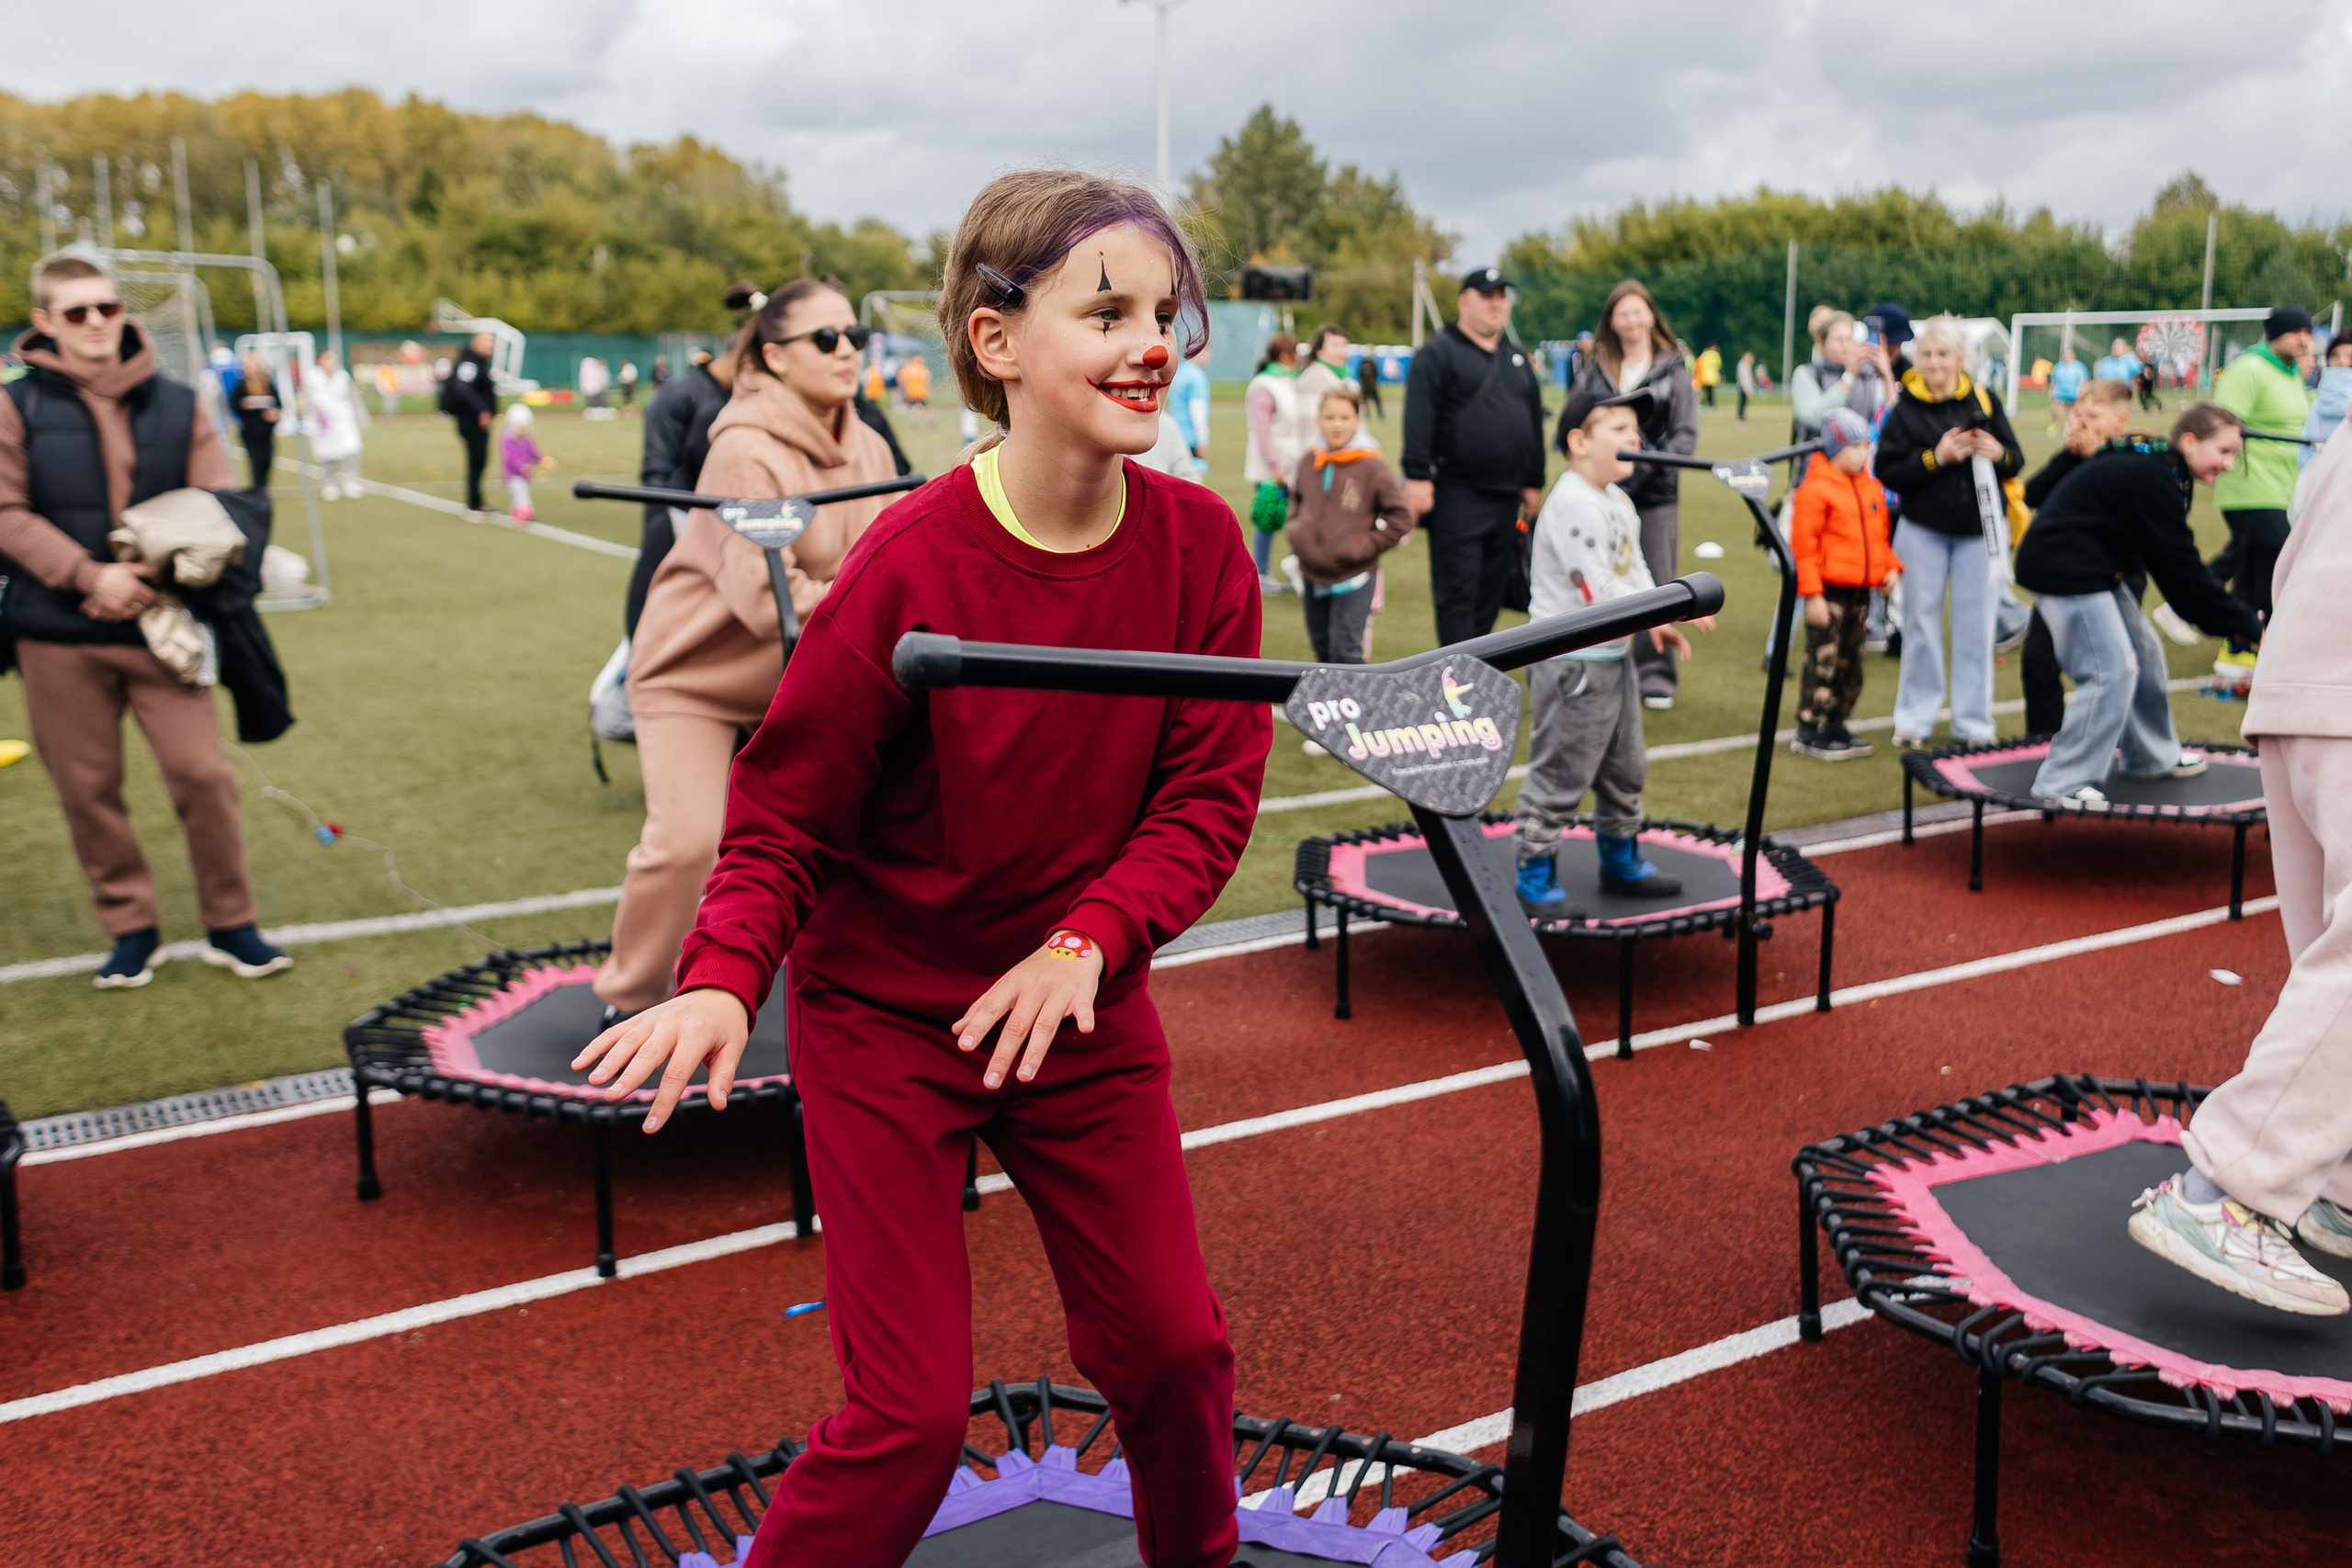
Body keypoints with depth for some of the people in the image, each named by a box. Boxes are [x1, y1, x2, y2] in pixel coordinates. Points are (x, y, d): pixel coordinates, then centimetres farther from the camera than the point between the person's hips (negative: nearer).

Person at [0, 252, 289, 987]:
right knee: (88, 789, 6)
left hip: (157, 627, 0)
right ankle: (131, 932, 22)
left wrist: (149, 576, -13)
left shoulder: (177, 405, 5)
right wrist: (90, 575, -18)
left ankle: (230, 926, 14)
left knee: (203, 773, -3)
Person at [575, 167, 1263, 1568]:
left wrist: (1086, 942, -23)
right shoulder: (913, 567, -22)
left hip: (1082, 1007, 4)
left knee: (1171, 1342, 12)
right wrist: (724, 981, -28)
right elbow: (784, 817, -13)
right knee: (914, 1410, -2)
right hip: (886, 1016, -4)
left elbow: (1210, 794, -9)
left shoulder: (1199, 542, -11)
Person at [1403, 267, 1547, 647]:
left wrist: (1534, 482, 19)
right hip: (1457, 498, -7)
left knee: (1492, 592, 9)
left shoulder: (1517, 357, 20)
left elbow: (1535, 423, 23)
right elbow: (1418, 420, -10)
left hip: (1506, 498, 7)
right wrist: (1418, 477, -19)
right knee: (1457, 592, -6)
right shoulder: (1438, 353, -2)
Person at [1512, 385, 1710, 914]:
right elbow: (1599, 593, -26)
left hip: (1613, 657, 10)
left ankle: (1621, 862, 38)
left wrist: (1658, 622, 3)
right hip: (1571, 665, -10)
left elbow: (1634, 569, 19)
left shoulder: (1618, 499, 12)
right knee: (1559, 777, -2)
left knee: (1625, 770, 21)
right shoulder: (1573, 504, -21)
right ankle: (1536, 878, 10)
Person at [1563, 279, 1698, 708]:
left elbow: (1687, 433, 0)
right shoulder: (1595, 369, 9)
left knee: (1657, 584, 1)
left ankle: (1655, 672, 11)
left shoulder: (1673, 368, 5)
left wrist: (1657, 458, -18)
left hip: (1656, 493, -1)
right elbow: (1569, 428, 8)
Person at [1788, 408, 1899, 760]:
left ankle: (1835, 725, 23)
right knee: (1823, 662, -5)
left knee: (1850, 663, 13)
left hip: (1861, 590, 8)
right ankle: (1809, 731, 3)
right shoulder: (1815, 490, -12)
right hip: (1829, 591, -8)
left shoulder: (1871, 487, 12)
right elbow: (1803, 545, -13)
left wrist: (1890, 566, 8)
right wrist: (1812, 594, -16)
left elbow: (1881, 532, 23)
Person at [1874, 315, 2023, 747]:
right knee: (1921, 622, 6)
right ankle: (1915, 717, 18)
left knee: (1975, 625, 4)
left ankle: (1973, 721, 15)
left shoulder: (1983, 401, 2)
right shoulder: (1904, 408, -4)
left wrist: (1999, 454, -16)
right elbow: (1886, 472, -10)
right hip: (1923, 531, -1)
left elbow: (2016, 460, 6)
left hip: (1977, 531, 1)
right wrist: (1935, 457, -21)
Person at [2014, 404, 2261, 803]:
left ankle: (2153, 756, 35)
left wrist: (2237, 619, 10)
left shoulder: (2150, 468, 11)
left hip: (2093, 570, 11)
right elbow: (2180, 569, -19)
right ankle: (2063, 782, -8)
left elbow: (2175, 562, 15)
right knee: (2112, 671, -13)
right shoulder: (2152, 481, -21)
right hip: (2065, 572, -11)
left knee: (2144, 650, 18)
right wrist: (2247, 627, -12)